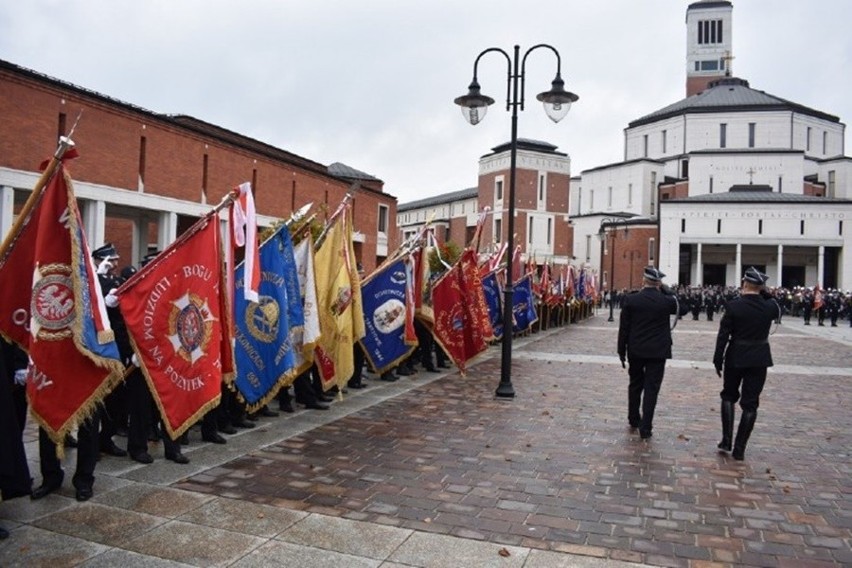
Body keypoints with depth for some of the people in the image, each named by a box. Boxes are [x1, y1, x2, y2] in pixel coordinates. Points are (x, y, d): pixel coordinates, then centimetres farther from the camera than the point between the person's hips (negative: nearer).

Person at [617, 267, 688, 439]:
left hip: (635, 350, 2)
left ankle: (634, 420, 30)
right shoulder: (666, 301, -8)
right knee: (651, 388, 2)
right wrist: (668, 291, 10)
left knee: (635, 385, 18)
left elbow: (623, 328, -3)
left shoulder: (630, 300, -6)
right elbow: (684, 308, 14)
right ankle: (645, 427, 1)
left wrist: (621, 350, 6)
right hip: (658, 351, -2)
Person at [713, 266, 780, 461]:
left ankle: (726, 441, 11)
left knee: (729, 396, 18)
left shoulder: (733, 306, -13)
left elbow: (723, 336, -11)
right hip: (759, 359, 1)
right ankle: (739, 449, 9)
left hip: (736, 358, -1)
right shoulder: (770, 306, -6)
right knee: (750, 403, 7)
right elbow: (777, 312, 21)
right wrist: (765, 294, 9)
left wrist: (718, 360, -3)